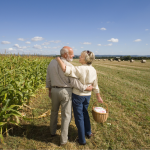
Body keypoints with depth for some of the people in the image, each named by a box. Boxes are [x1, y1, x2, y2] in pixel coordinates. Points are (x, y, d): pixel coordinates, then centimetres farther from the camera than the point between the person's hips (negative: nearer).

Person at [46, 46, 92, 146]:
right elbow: (74, 82, -19)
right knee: (66, 115, 8)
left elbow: (48, 79, 7)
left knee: (54, 111, 25)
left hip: (54, 90, 6)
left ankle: (53, 131, 44)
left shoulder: (52, 63, 1)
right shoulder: (69, 66, -19)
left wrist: (49, 89, 19)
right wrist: (86, 88, -7)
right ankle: (63, 140, 20)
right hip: (66, 92, -6)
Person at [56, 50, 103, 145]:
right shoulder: (93, 70, -4)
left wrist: (58, 59, -19)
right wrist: (98, 97, 15)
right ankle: (88, 133, 46)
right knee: (85, 113, 28)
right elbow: (95, 86, 3)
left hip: (78, 95, -6)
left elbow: (64, 69, -36)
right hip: (87, 96, 7)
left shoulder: (80, 69, -26)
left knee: (79, 117, 10)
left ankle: (82, 140, 26)